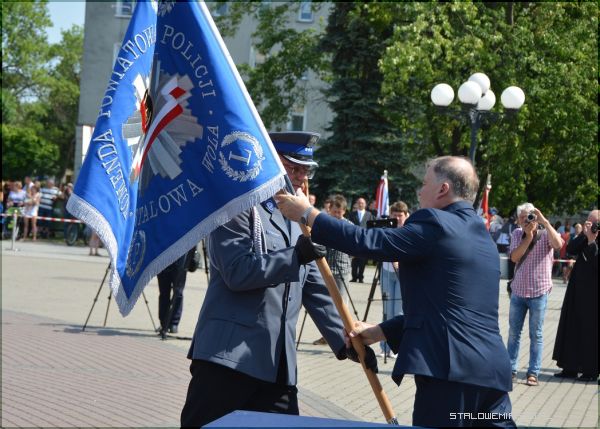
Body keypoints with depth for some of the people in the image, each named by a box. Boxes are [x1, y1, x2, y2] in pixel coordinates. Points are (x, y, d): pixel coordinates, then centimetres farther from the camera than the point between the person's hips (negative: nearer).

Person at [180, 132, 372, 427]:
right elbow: (236, 272, -15)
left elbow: (315, 289, 19)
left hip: (278, 365, 7)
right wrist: (295, 256, -19)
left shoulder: (297, 218, 19)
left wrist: (344, 341, 12)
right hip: (230, 355, -7)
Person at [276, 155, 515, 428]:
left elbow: (368, 242, -11)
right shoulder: (483, 237, 21)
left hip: (452, 369, -8)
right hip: (493, 370, 8)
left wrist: (307, 214, 0)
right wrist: (380, 331, 23)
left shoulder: (434, 223, -6)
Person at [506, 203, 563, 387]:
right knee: (513, 332, 8)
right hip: (518, 292, 3)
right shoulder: (518, 234, 4)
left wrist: (544, 221, -28)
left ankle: (533, 373, 7)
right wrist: (528, 236, -15)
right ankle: (511, 370, 16)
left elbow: (557, 244, -28)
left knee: (536, 335, 2)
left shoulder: (546, 235, -5)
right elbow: (514, 257, -8)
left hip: (539, 293, -3)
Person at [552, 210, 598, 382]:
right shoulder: (584, 238, 8)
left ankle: (590, 370, 10)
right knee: (572, 328, 9)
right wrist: (583, 235, -15)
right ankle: (570, 367, 18)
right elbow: (570, 249, -5)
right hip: (577, 292, 6)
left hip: (592, 294, -6)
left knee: (590, 331, 1)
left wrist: (591, 241, -24)